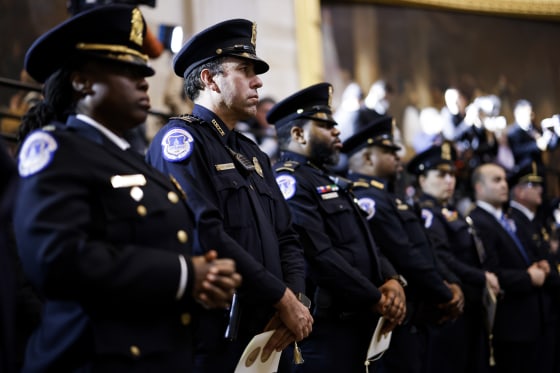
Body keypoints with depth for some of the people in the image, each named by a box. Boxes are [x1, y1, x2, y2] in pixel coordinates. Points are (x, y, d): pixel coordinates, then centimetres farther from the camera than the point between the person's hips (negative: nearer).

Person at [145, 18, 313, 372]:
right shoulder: (180, 138, -9)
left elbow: (287, 237, 13)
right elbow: (206, 234, -21)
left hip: (271, 334, 8)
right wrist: (282, 299, -16)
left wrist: (295, 296, -7)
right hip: (216, 338, -8)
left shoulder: (254, 153, 17)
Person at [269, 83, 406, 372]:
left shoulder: (330, 183, 19)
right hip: (324, 328, -10)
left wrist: (391, 280, -2)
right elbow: (319, 256, -22)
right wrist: (376, 299, -14)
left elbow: (365, 243, 18)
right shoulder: (289, 180, -13)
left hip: (356, 322, 10)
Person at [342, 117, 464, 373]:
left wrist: (451, 284, 1)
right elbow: (407, 259, -20)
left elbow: (424, 252, 17)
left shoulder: (387, 198, 18)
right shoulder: (369, 200, -16)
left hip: (417, 319, 10)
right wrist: (446, 298, -10)